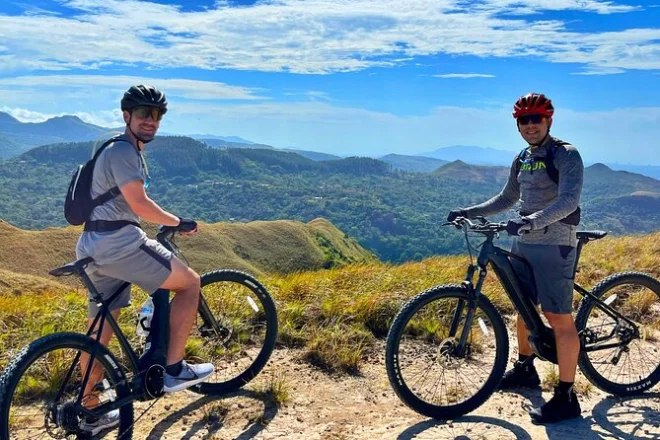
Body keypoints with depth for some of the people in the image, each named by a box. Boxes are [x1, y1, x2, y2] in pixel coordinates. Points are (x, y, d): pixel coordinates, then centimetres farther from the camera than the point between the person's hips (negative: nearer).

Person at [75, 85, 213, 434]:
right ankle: (173, 369, 3)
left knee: (99, 332, 15)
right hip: (118, 242, -11)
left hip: (94, 248, 11)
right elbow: (139, 204, -18)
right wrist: (179, 222, -6)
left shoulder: (126, 151, 23)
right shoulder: (123, 150, -9)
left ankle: (91, 413, 27)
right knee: (190, 282, -1)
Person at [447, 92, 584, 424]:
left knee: (559, 319, -6)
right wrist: (468, 212, 14)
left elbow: (568, 200, -25)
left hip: (554, 246, -8)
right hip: (523, 244, 8)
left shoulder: (566, 155, -11)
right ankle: (525, 369, 37)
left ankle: (566, 397, 3)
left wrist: (531, 221, -39)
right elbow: (506, 199, 23)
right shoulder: (521, 159, 13)